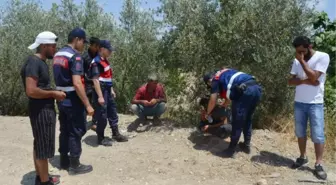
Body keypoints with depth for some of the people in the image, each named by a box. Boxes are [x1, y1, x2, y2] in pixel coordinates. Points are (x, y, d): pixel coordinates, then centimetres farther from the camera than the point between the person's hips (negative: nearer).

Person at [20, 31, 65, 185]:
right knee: (43, 148, 1)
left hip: (45, 109, 10)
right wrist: (53, 93, -17)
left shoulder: (41, 62, 12)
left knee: (39, 145, 18)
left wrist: (54, 93, 8)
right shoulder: (33, 63, -19)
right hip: (41, 111, -10)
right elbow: (31, 91, -27)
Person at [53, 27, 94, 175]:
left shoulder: (58, 55, 10)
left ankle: (64, 161, 29)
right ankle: (75, 165, 12)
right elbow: (77, 83, -25)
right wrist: (87, 105, -22)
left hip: (61, 100, 9)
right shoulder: (75, 56, -18)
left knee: (65, 130, 17)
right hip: (73, 101, -9)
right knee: (76, 131, 2)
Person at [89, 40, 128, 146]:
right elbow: (95, 80, -22)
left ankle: (116, 134, 28)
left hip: (108, 91, 10)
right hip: (101, 91, -10)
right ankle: (101, 138, 13)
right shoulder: (96, 62, -17)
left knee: (112, 112, 16)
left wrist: (111, 90, 21)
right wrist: (100, 96, -25)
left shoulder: (105, 61, 13)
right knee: (102, 115, 0)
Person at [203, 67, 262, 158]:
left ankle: (231, 150, 12)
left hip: (245, 91, -8)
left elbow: (213, 101, 14)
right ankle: (247, 145, 32)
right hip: (256, 88, 8)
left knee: (237, 123, 2)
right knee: (248, 120, 22)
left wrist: (207, 113, 30)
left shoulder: (215, 80, 12)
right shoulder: (226, 72, 34)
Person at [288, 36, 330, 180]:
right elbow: (290, 81, 2)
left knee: (318, 135, -3)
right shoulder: (297, 60, 5)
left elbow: (313, 77, -20)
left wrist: (302, 60, -14)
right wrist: (305, 81, -15)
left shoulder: (323, 57, -9)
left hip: (315, 103, -4)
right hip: (299, 102, 5)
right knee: (300, 133, 12)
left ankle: (318, 165, 7)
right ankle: (303, 157, 27)